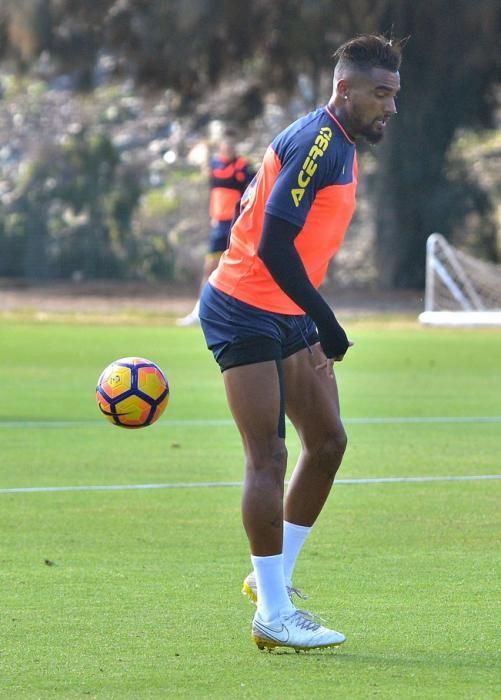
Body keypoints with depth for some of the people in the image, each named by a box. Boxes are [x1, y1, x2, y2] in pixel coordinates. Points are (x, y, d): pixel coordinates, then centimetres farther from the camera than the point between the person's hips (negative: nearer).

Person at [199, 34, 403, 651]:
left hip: (288, 316, 10)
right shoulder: (315, 143, -20)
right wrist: (324, 321, -23)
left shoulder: (337, 145, 12)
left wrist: (315, 322, 16)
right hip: (245, 314, -10)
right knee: (268, 458, -10)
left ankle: (275, 576, 22)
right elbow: (273, 247, -25)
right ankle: (272, 614, -7)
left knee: (327, 442, 10)